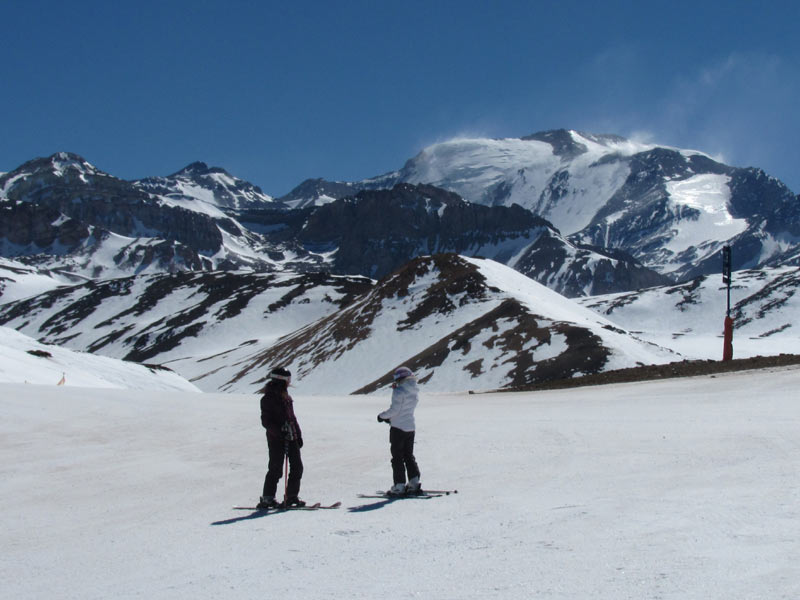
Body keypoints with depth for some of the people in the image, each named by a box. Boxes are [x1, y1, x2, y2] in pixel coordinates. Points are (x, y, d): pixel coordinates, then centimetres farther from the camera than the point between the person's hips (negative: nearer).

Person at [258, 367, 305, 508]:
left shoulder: (286, 397, 15)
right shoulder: (268, 399, -8)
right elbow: (266, 421, -12)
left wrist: (298, 434, 18)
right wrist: (279, 432, -24)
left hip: (291, 437, 8)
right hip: (276, 439, -8)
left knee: (297, 467, 5)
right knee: (276, 469, -6)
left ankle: (292, 496, 15)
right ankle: (267, 498, 4)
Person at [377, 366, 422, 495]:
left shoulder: (399, 391, -17)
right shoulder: (415, 392, 7)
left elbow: (394, 410, -19)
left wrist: (382, 416, -2)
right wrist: (390, 418, 15)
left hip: (398, 428, -7)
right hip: (411, 427, 7)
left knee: (397, 457, 1)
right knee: (409, 455, 16)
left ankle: (399, 486, 1)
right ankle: (414, 483, 12)